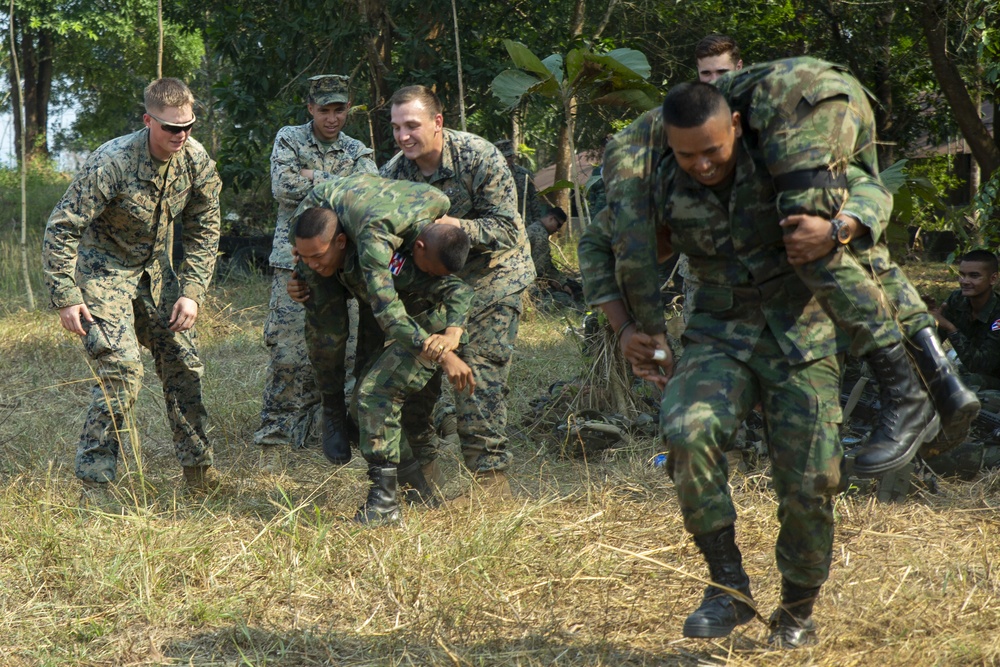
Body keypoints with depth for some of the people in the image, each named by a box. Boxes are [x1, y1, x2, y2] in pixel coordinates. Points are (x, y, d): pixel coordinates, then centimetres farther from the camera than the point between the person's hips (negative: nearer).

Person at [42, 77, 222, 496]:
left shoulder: (196, 160, -12)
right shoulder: (112, 163, -29)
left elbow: (204, 232, 1)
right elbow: (61, 228, -23)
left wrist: (192, 292, -8)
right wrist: (66, 299, -24)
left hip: (153, 267, 6)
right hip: (103, 269, -6)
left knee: (183, 363, 4)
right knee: (121, 371, -16)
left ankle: (197, 468, 18)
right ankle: (94, 483, -8)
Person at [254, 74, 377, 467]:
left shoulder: (358, 153, 13)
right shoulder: (289, 139, 6)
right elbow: (283, 185, -11)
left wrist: (315, 179, -14)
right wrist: (339, 186, -8)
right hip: (295, 262, -3)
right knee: (289, 353, -10)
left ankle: (337, 432, 15)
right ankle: (273, 438, -5)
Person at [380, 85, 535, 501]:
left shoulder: (479, 158, -21)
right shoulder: (394, 172, -7)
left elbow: (506, 230, -22)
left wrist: (450, 225, -36)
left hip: (489, 276, -5)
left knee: (478, 373, -14)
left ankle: (490, 476, -8)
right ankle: (421, 468, 17)